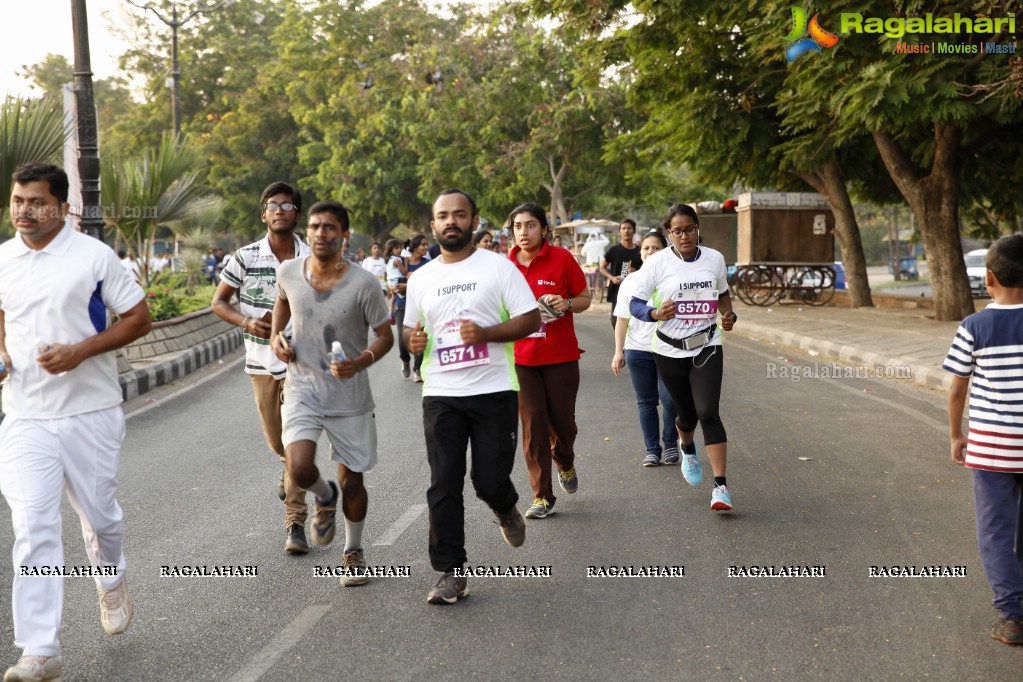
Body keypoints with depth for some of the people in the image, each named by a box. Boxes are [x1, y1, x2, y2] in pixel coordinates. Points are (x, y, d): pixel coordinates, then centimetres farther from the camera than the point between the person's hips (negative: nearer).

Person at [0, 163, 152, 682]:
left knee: (99, 515, 13)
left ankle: (111, 584, 46)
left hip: (90, 411, -2)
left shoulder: (94, 256, -8)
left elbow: (139, 318, -5)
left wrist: (80, 351, -17)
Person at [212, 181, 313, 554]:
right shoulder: (245, 258, -3)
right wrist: (246, 321, -14)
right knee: (277, 442, 13)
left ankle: (295, 523, -1)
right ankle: (291, 467, 49)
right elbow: (218, 302, 3)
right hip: (262, 362, 2)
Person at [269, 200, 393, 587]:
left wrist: (361, 362, -24)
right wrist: (275, 335, 3)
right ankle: (325, 498, 17)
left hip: (349, 395, -1)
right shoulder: (290, 272, -5)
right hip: (302, 388, 1)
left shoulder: (363, 284, -15)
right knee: (299, 470, -20)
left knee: (352, 482, 8)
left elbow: (385, 336, -6)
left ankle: (353, 552, 35)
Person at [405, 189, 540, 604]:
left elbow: (530, 319, -5)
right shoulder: (421, 279, 12)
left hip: (494, 391, -3)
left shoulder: (498, 266, -1)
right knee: (444, 485, -2)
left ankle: (506, 510, 34)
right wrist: (413, 340, -1)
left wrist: (486, 333, -20)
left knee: (490, 481, -3)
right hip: (440, 395, 3)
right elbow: (411, 328, 23)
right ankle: (451, 573, 6)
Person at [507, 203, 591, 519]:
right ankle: (542, 498, 4)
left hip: (560, 355, -1)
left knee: (562, 420, 6)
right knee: (532, 426, -3)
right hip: (521, 359, 1)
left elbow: (585, 298, 3)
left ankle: (565, 463, 41)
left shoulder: (562, 258, -4)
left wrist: (566, 304, -16)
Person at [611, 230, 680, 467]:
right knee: (646, 402, 7)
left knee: (669, 399, -10)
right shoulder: (630, 283, 7)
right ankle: (652, 450, 16)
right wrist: (618, 351, 4)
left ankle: (671, 444, 12)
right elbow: (622, 319, 9)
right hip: (638, 349, 3)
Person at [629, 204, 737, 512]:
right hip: (670, 350, 0)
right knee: (687, 414, 13)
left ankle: (720, 486, -14)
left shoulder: (714, 259, 1)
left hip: (707, 348, 0)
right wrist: (656, 314, -27)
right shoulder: (657, 262, -8)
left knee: (708, 413, -15)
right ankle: (687, 448, 51)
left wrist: (728, 315, -2)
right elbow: (635, 304, -7)